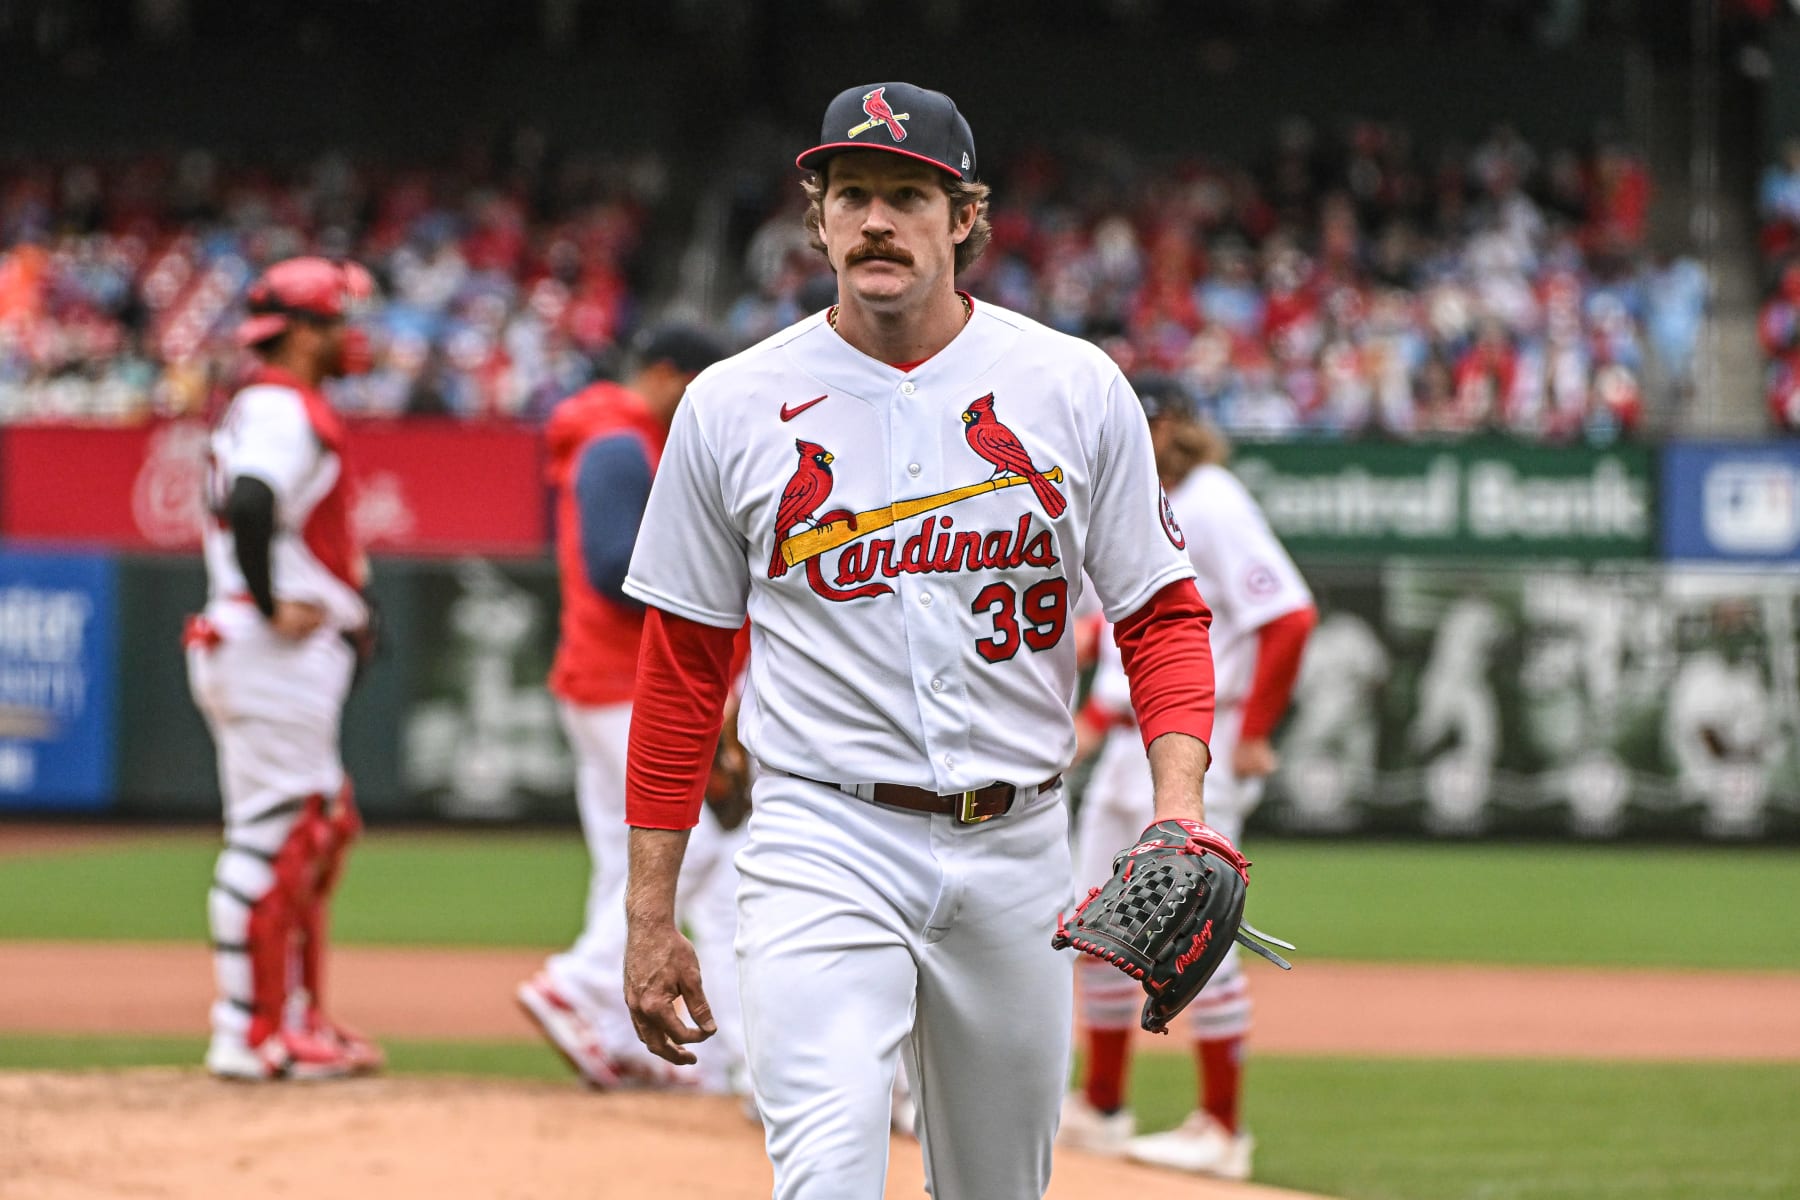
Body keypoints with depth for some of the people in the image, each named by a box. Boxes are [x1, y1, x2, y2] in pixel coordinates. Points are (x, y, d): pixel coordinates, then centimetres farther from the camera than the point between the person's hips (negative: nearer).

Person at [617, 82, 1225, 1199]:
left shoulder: (1077, 390, 2)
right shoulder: (732, 407, 1)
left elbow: (1162, 614, 6)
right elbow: (682, 667, 7)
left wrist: (1180, 802, -13)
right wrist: (650, 918, 3)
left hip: (1016, 847, 2)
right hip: (824, 845, -2)